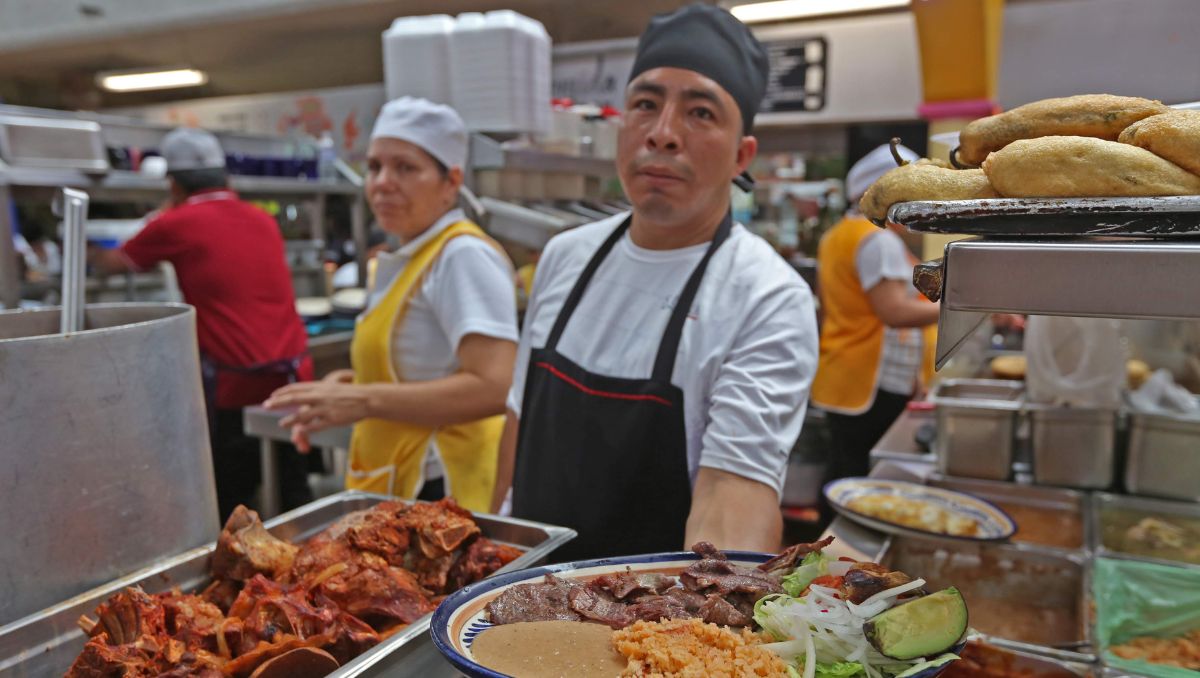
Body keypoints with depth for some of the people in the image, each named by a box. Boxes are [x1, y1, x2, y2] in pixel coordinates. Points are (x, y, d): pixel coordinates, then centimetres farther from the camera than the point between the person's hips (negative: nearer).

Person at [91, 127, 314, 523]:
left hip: (237, 385, -5)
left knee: (233, 507, 5)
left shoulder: (176, 225, -2)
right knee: (295, 497, 12)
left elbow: (112, 264, 14)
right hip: (294, 376, 5)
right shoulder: (263, 221, 12)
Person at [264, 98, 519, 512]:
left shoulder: (463, 256, -16)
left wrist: (364, 400, -24)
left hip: (441, 488, -9)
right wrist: (349, 385, 5)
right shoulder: (408, 259, 14)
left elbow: (495, 388, -26)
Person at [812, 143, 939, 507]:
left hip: (841, 379, 10)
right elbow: (895, 312, -24)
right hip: (876, 385, -10)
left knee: (845, 471, 15)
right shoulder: (879, 239, -15)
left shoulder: (836, 235, 16)